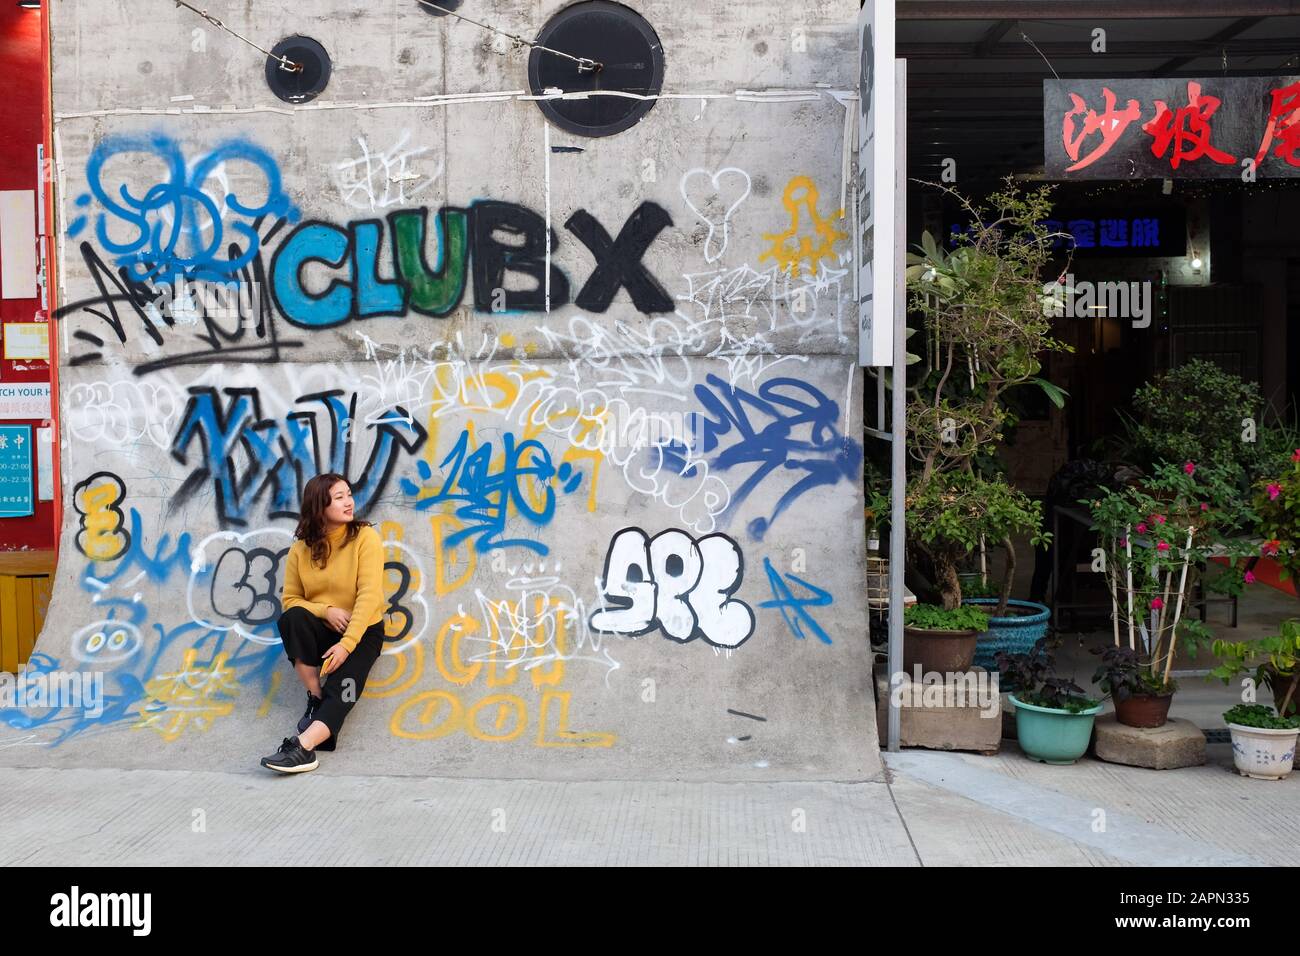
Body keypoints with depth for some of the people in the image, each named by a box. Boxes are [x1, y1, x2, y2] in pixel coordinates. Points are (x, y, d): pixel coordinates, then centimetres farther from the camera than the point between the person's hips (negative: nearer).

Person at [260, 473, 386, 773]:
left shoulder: (365, 537, -10)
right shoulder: (301, 549, 0)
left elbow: (369, 595, -18)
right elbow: (290, 599, 2)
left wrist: (346, 644, -27)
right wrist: (325, 610, -19)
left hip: (363, 631, -3)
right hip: (321, 630, 3)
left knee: (341, 690, -26)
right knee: (291, 618, -29)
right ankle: (315, 699, -16)